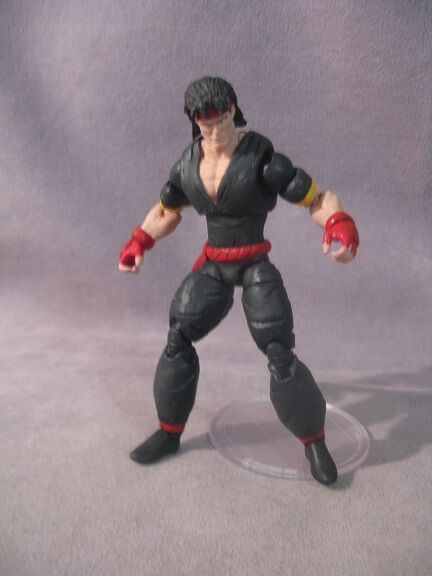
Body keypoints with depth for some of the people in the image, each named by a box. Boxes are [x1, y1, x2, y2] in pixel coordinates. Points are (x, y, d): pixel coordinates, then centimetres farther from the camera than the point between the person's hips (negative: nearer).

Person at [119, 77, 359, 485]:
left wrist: (340, 225, -36)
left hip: (255, 268, -5)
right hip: (211, 266, 5)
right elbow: (166, 211, 16)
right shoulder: (189, 163, 0)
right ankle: (170, 432, 21)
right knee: (177, 340, 2)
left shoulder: (261, 157, -15)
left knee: (280, 353, -9)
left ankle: (314, 441, 13)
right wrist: (138, 243, 1)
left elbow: (318, 199, -16)